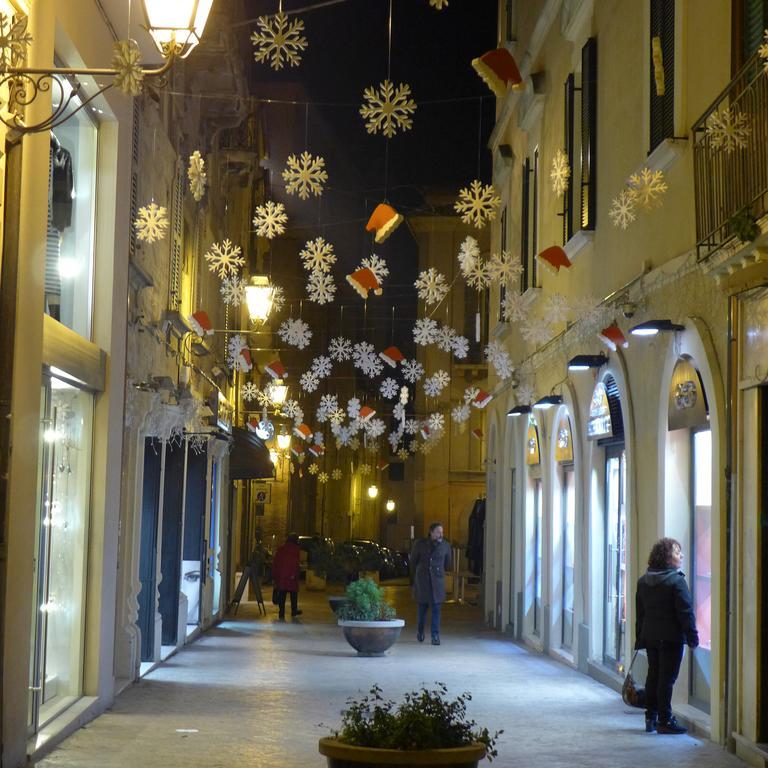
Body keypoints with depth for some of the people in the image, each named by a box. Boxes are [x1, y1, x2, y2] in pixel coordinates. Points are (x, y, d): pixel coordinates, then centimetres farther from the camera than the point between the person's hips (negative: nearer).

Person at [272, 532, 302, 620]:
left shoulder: (280, 549, 14)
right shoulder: (295, 549, -2)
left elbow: (275, 563, 13)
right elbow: (295, 563, -15)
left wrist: (274, 576, 16)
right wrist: (293, 574, -19)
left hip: (280, 576, 4)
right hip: (290, 576, -4)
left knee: (281, 594, 3)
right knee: (293, 593, 12)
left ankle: (281, 613, -3)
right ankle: (294, 611, 22)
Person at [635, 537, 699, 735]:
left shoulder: (643, 581, 9)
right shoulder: (676, 581, -13)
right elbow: (686, 612, -14)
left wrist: (640, 637, 18)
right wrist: (692, 636, -9)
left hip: (649, 636, 7)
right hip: (671, 637, -7)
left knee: (653, 675, 15)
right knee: (667, 678, -2)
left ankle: (651, 718, 19)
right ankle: (664, 720, 0)